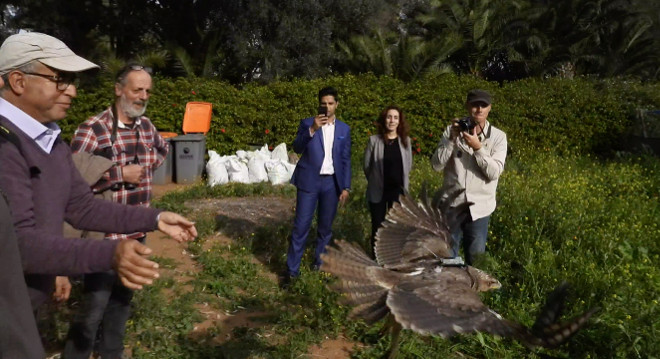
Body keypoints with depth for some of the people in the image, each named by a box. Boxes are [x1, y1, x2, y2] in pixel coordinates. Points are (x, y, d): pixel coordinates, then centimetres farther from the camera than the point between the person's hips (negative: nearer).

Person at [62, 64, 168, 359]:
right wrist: (120, 173, -22)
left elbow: (162, 148, 27)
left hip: (137, 233, 7)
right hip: (105, 235, -7)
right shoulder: (92, 130, -18)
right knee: (93, 307, 1)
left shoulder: (145, 125, 4)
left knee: (122, 299, 21)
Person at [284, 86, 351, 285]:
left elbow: (346, 160, 8)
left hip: (332, 183, 2)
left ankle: (320, 264, 26)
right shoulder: (307, 123, 2)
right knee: (301, 226, -3)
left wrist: (346, 187, 4)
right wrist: (312, 129, -24)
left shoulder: (344, 129, 8)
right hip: (309, 181, -2)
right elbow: (297, 148, -11)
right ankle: (291, 270, 5)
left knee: (326, 227, 11)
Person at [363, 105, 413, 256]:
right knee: (377, 227, 7)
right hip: (377, 191, -2)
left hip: (398, 191, 2)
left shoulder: (405, 140, 0)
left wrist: (401, 181, 12)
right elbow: (367, 166, 1)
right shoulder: (374, 140, -8)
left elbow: (408, 165, 10)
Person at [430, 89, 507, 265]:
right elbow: (436, 165, -7)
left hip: (479, 207, 0)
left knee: (476, 259, 11)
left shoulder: (498, 136, -2)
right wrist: (452, 139, -16)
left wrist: (477, 147, -20)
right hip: (451, 204, 0)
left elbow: (494, 172, -11)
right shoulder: (452, 130, 0)